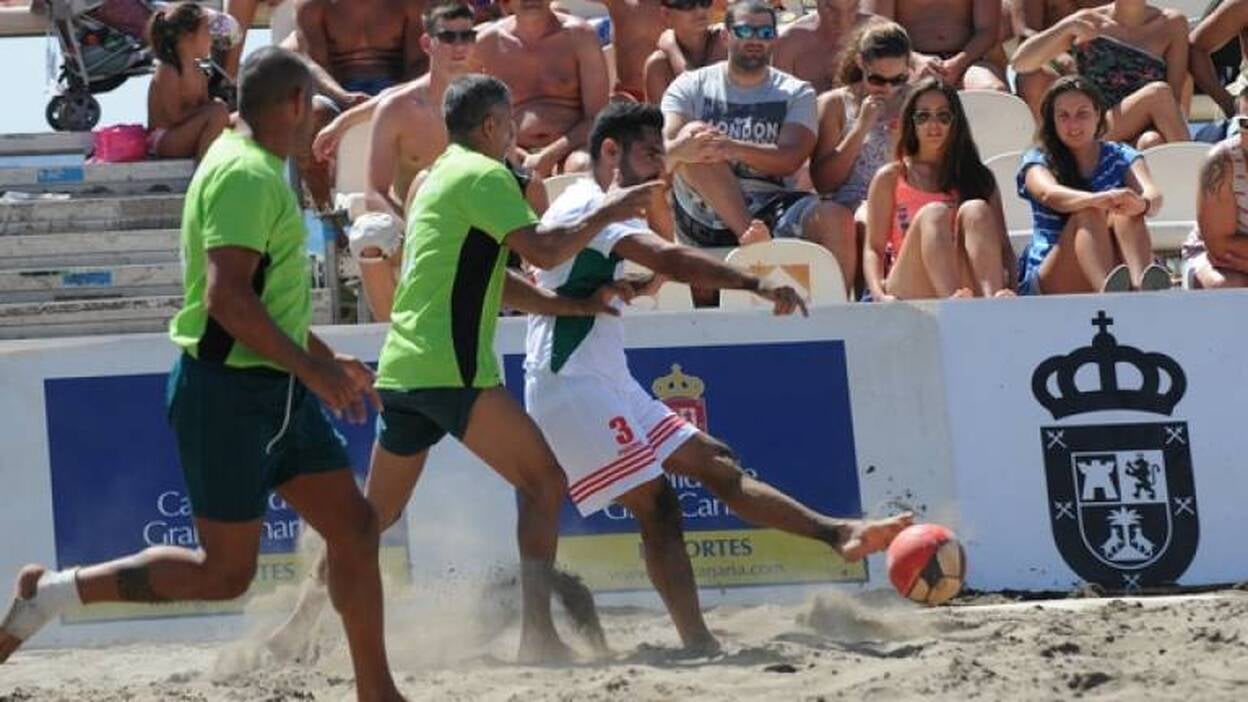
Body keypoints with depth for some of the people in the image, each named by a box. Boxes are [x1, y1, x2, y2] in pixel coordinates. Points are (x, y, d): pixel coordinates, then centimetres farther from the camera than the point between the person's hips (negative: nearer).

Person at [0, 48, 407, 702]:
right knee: (224, 573, -5)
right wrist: (309, 367, -21)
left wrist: (327, 362, 27)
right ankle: (52, 592, 4)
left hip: (275, 390, 10)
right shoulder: (246, 175, -18)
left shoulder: (257, 170, 15)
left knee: (354, 526, 7)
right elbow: (227, 297, -27)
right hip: (228, 394, -10)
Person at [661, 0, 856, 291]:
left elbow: (790, 160, -5)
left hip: (768, 209, 1)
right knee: (695, 135, -26)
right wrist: (684, 148, -31)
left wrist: (734, 149, -25)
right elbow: (663, 152, -5)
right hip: (705, 212, -1)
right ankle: (751, 237, -39)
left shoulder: (796, 93, 13)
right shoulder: (692, 86, 11)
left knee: (836, 219, -28)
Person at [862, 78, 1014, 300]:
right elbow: (873, 249, 9)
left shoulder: (978, 176, 21)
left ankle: (993, 300, -53)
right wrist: (879, 295, -13)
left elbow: (1002, 245, 13)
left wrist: (1010, 287, -9)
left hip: (970, 287, 1)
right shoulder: (890, 178, 18)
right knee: (933, 213, -26)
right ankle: (954, 303, -57)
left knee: (976, 210, -23)